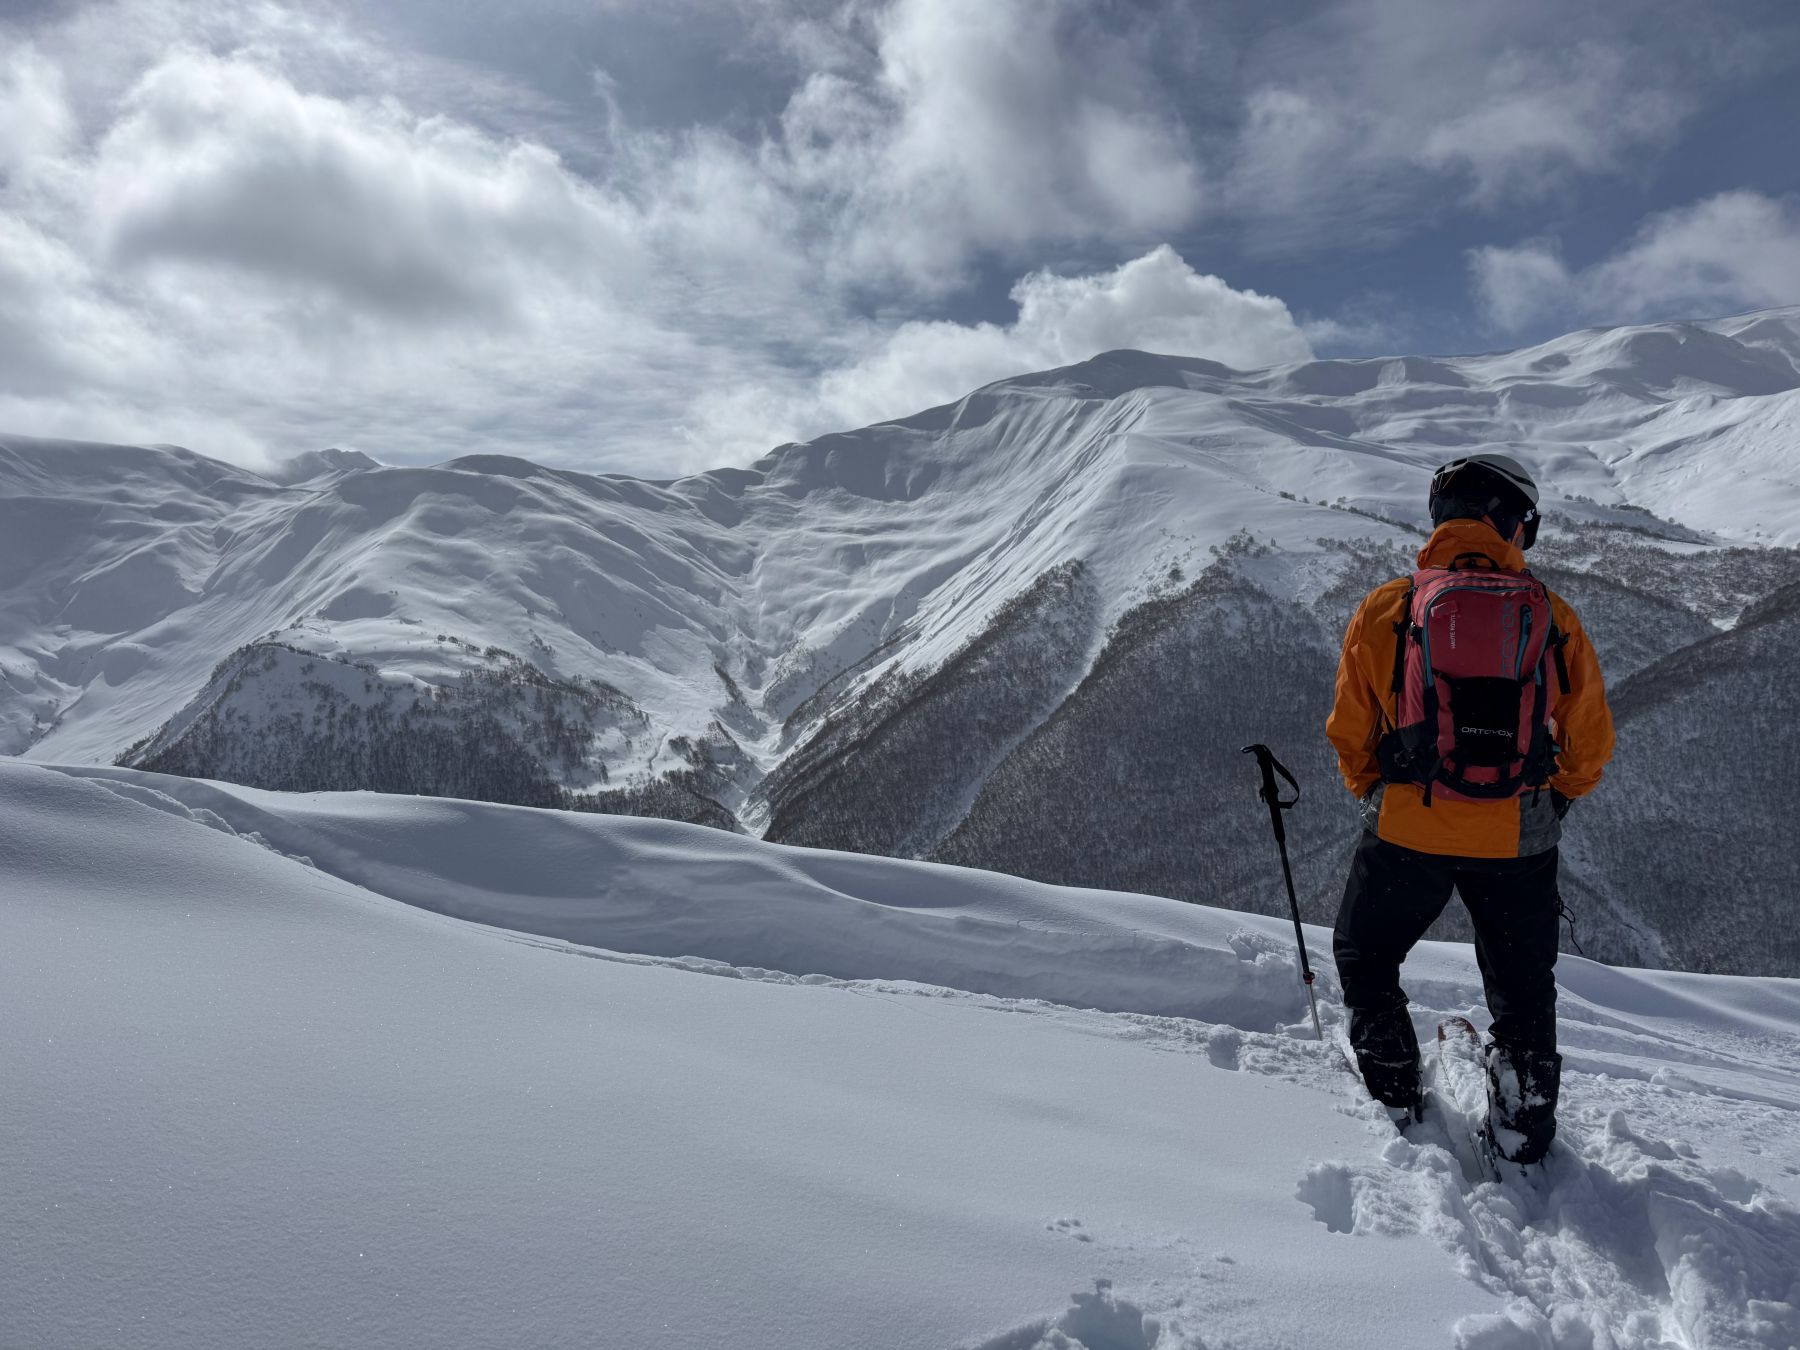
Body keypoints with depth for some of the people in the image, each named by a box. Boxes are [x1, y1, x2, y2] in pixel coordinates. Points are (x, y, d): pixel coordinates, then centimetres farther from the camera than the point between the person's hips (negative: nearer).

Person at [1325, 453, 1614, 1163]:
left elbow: (1351, 737, 1)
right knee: (1523, 990, 21)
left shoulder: (1386, 609, -5)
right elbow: (1590, 747, 6)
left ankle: (1398, 1102, 24)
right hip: (1520, 842, 1)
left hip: (1406, 833, -1)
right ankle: (1525, 1133, 28)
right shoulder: (1555, 619, -2)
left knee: (1364, 958, 23)